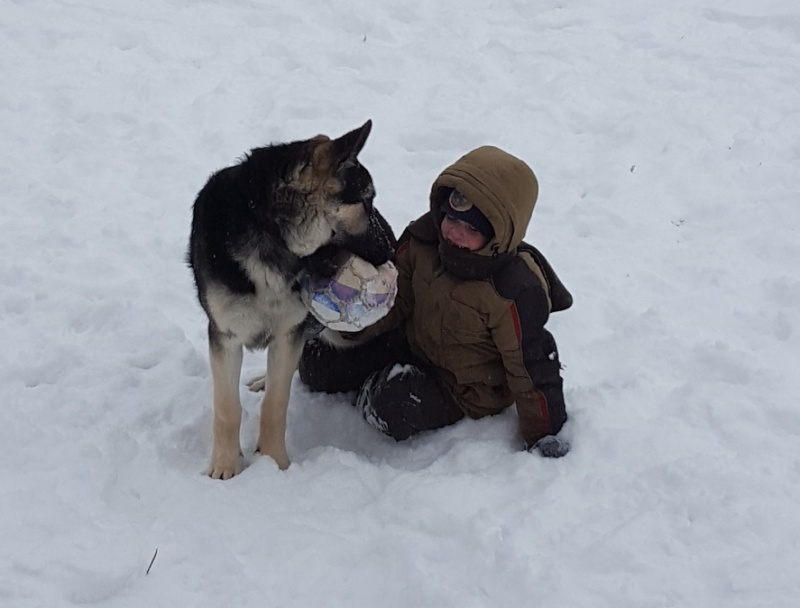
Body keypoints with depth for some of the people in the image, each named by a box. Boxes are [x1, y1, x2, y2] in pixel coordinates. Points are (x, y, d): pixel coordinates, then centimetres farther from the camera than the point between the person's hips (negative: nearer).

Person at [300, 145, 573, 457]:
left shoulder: (515, 291, -30)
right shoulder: (423, 239, -13)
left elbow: (531, 364, -21)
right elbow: (396, 299, -1)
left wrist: (544, 435, -16)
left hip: (469, 389, -5)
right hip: (415, 346, 5)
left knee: (396, 409, -32)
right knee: (318, 362, -3)